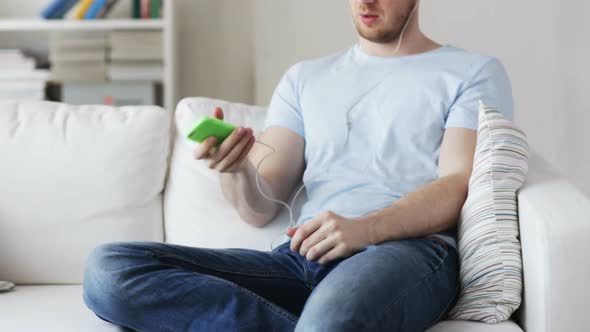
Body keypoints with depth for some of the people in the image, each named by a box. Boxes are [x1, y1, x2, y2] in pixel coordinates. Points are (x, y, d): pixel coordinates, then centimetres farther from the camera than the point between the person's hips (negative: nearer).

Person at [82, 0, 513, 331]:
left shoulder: (473, 72, 14)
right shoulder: (305, 78, 24)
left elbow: (458, 189, -2)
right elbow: (260, 209, 15)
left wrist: (364, 229, -21)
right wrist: (238, 169, -10)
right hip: (303, 258, 7)